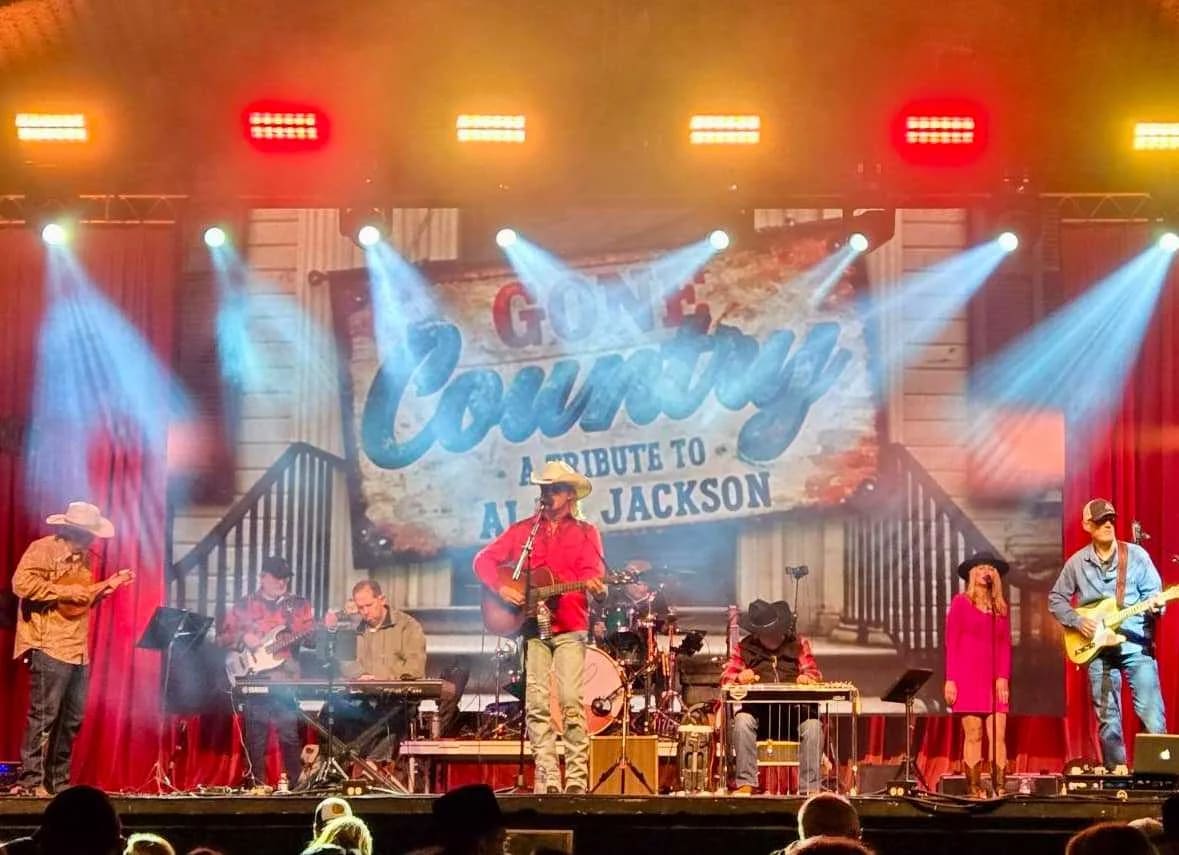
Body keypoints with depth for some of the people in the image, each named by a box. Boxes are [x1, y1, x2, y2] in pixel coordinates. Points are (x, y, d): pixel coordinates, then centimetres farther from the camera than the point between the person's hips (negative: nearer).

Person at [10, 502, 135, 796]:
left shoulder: (83, 556, 18)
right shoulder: (43, 549, -8)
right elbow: (21, 583, -20)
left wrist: (108, 585, 11)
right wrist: (66, 592, -19)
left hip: (78, 651, 9)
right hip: (49, 649, -9)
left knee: (71, 720, 10)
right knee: (44, 716, -9)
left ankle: (59, 781, 16)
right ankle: (30, 781, -5)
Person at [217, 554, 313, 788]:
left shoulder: (299, 605, 12)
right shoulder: (244, 606, 9)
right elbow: (222, 638, 9)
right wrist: (242, 638, -9)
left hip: (288, 680, 0)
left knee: (291, 737, -4)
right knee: (255, 739, 3)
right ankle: (256, 786, 10)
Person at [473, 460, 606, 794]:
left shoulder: (585, 533, 10)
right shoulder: (523, 530, 14)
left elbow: (592, 572, -5)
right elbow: (484, 559, 10)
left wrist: (594, 585, -28)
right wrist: (501, 587, -8)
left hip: (570, 628, -2)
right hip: (532, 626, 2)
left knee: (571, 700, -13)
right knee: (537, 704, -3)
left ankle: (577, 777, -10)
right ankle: (548, 779, 0)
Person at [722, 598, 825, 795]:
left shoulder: (798, 643, 14)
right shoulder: (745, 647, 11)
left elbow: (814, 673, 8)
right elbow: (726, 677, 6)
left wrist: (807, 677, -19)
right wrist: (740, 677, -19)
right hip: (758, 711, 0)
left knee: (813, 725, -32)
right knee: (742, 720, -33)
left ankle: (810, 787, -28)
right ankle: (746, 783, -28)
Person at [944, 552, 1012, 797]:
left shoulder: (1000, 606, 14)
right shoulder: (961, 602, 3)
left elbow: (1005, 645, 11)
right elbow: (951, 643, 0)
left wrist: (1003, 677, -2)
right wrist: (950, 680, -7)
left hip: (995, 680, 3)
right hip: (968, 677, -3)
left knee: (998, 735, -5)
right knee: (973, 735, -4)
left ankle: (1000, 788, -5)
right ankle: (974, 789, -2)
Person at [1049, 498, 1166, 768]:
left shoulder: (1136, 554, 1)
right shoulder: (1076, 563, 6)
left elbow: (1154, 593, 2)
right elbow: (1056, 599, 12)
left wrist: (1156, 605, -20)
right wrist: (1077, 621, -3)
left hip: (1136, 645, -2)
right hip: (1098, 649, 2)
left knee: (1152, 715, -10)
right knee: (1108, 718, 7)